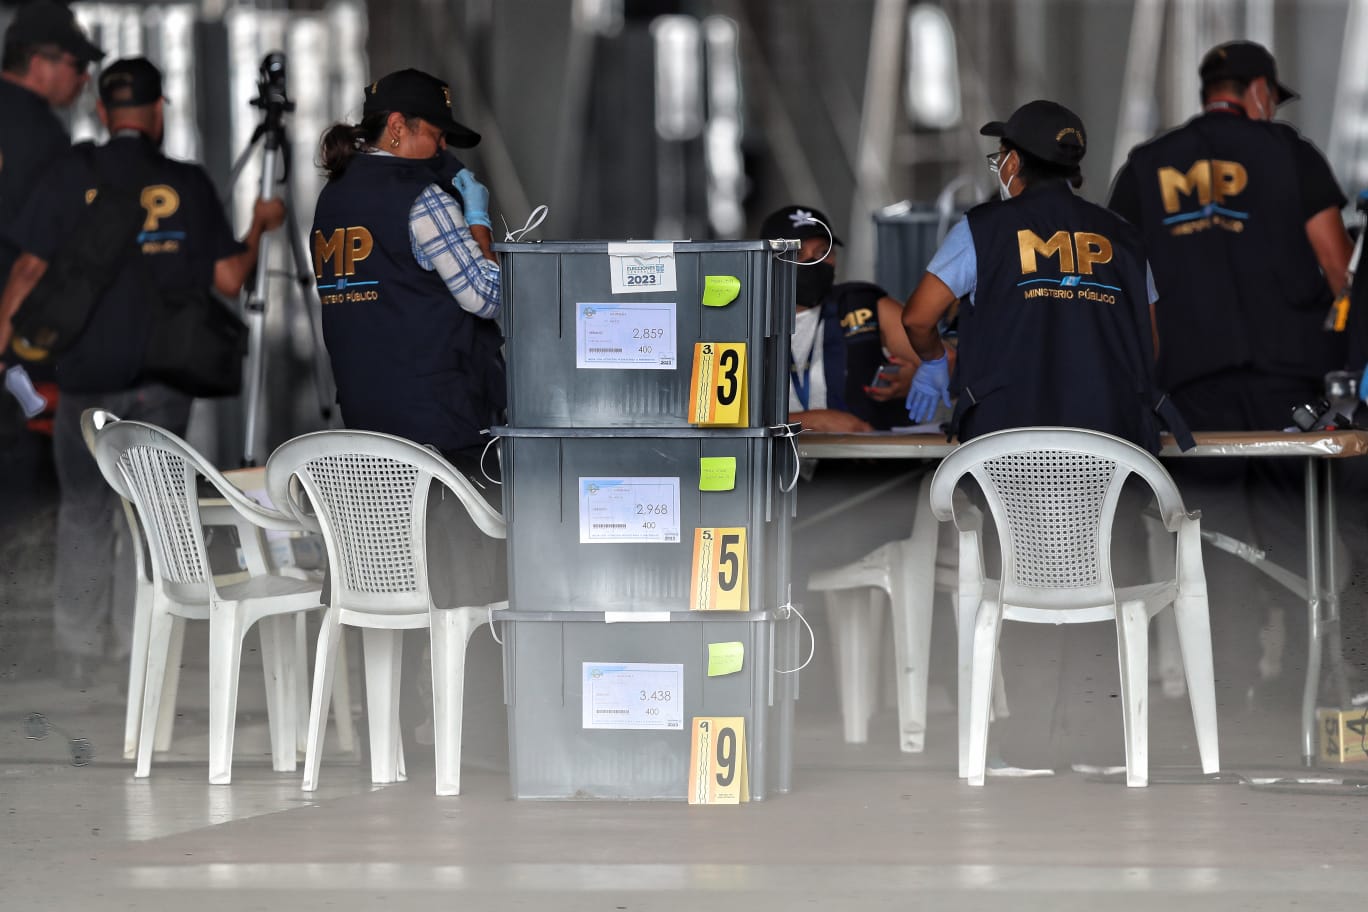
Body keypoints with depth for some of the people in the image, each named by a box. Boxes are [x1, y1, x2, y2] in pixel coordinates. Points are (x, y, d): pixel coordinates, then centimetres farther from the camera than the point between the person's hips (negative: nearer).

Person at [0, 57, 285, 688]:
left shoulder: (71, 175, -6)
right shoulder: (189, 184, -2)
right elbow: (228, 279, -1)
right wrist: (260, 227, 17)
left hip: (86, 374, 0)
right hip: (164, 375, 1)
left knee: (84, 509, 10)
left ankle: (79, 654, 7)